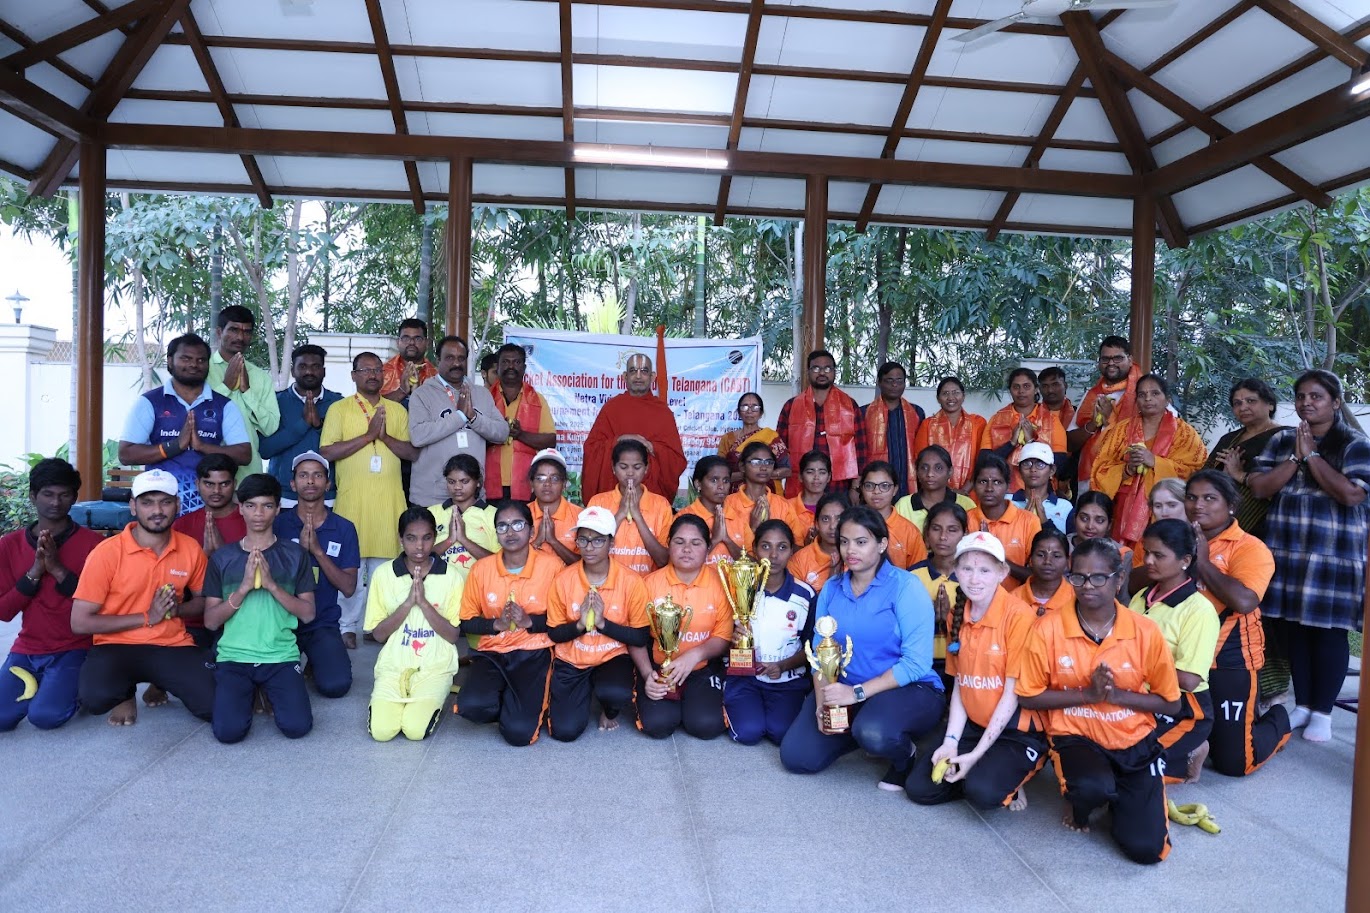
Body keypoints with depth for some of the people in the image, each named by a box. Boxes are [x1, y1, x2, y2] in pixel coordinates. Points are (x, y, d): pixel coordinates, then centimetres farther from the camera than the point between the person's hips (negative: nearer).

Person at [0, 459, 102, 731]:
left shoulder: (93, 543, -6)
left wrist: (59, 569, -20)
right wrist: (34, 571, -15)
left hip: (74, 650, -3)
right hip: (27, 650, 4)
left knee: (45, 716, -25)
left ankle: (71, 687, 7)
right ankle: (38, 686, 12)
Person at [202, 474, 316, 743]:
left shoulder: (294, 555, 3)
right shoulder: (221, 558, 5)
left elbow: (308, 614, -1)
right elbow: (210, 621, 1)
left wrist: (272, 585, -14)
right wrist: (244, 587, -13)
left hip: (281, 657, 0)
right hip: (233, 657, 1)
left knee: (297, 727, -20)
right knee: (229, 731, -21)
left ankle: (269, 691, 13)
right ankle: (250, 692, 12)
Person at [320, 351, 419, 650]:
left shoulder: (397, 410, 13)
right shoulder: (339, 409, 4)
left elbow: (413, 452, 7)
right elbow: (326, 451, -7)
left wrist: (385, 436, -9)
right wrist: (368, 435, -12)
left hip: (389, 499, 2)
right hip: (352, 499, -2)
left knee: (383, 564, 5)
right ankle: (348, 626, 12)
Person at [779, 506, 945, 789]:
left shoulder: (905, 586, -12)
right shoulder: (831, 588, 5)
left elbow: (916, 663, -18)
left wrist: (858, 692, -24)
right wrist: (822, 700, -15)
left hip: (908, 689, -5)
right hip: (844, 692, 5)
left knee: (874, 734, -37)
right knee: (796, 757, -7)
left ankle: (905, 756, -1)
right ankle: (858, 730, 17)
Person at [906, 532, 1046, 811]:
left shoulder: (1018, 615, -18)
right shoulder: (957, 615, 2)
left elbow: (1013, 692, -17)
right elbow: (959, 685, 5)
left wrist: (976, 754, -17)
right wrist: (950, 742, -7)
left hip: (1017, 731, -5)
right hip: (972, 725, 6)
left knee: (982, 792, -28)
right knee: (919, 788, -6)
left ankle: (1010, 778, 4)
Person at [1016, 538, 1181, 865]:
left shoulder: (1145, 631, -9)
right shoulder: (1049, 628, -12)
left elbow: (1171, 703, -1)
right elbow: (1028, 696, -6)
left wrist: (1117, 694, -18)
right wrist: (1087, 694, -18)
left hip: (1135, 743, 2)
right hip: (1077, 738, -1)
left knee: (1146, 849, -11)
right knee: (1094, 788, -36)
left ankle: (1119, 796, 23)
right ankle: (1078, 800, 4)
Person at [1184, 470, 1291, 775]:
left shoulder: (1249, 547, -8)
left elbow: (1243, 601, -26)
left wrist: (1203, 561, -15)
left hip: (1228, 661, -5)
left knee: (1233, 762, 0)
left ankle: (1277, 722, 31)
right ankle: (1210, 725, 38)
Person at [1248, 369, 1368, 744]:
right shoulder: (1281, 441, 9)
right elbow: (1258, 486, -1)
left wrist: (1312, 455, -12)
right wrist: (1296, 458, -10)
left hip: (1334, 555, -4)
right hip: (1288, 552, 4)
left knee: (1328, 632, 1)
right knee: (1294, 628, 8)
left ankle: (1322, 712, 13)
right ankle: (1302, 705, 21)